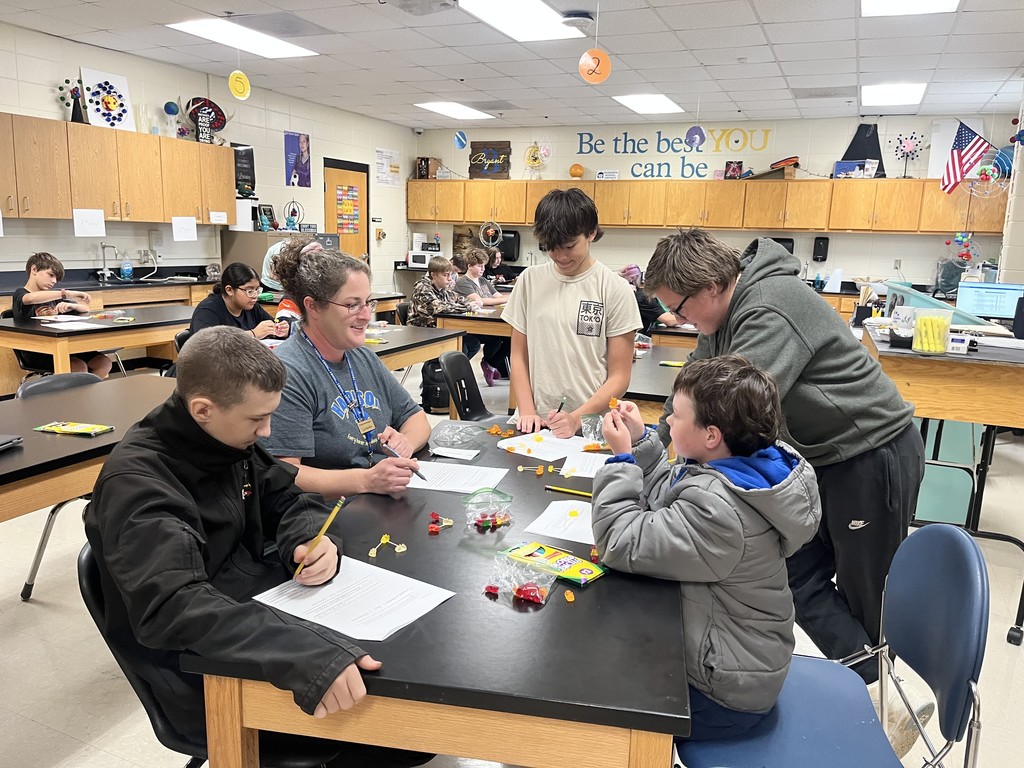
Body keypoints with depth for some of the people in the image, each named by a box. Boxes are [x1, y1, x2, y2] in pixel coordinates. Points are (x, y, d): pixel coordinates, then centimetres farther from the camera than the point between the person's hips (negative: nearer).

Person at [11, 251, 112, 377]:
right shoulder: (20, 294, -2)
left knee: (104, 362, -14)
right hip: (36, 353, -7)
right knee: (79, 366, -31)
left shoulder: (52, 295, 18)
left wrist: (70, 305, -5)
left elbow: (85, 309, 18)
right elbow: (31, 298, -30)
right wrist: (68, 293, -30)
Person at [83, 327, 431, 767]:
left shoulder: (230, 440, 0)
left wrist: (316, 542, -17)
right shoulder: (136, 483, -24)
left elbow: (291, 501, 8)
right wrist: (307, 653, -50)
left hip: (260, 612, 8)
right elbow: (170, 608, -37)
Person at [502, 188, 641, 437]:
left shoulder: (615, 290, -2)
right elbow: (519, 355, 10)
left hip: (592, 425, -2)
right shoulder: (530, 280, 6)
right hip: (538, 423, 2)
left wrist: (577, 419, -13)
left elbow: (619, 376, -1)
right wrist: (527, 412, -2)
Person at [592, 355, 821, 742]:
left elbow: (622, 544, -28)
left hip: (724, 694, -9)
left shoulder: (716, 508, -35)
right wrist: (639, 439, 1)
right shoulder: (746, 470, -5)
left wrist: (621, 459, -19)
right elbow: (668, 493, 11)